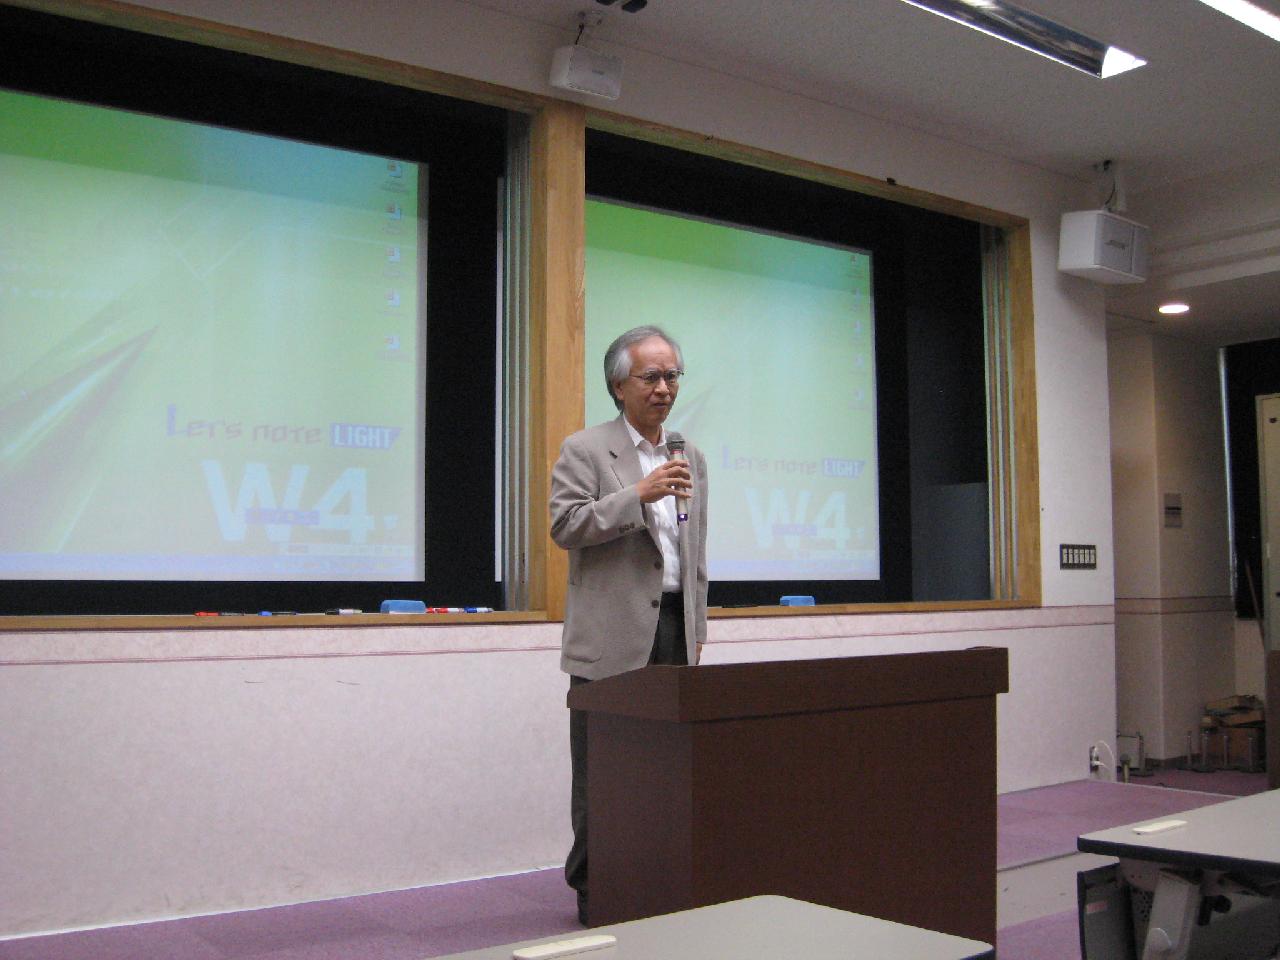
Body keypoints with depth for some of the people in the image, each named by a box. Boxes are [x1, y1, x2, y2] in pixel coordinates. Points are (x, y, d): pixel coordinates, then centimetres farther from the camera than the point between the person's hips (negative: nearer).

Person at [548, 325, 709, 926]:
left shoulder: (691, 459, 17)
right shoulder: (585, 450, 0)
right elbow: (565, 526, -12)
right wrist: (638, 494, -20)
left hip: (674, 630, 5)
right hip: (613, 634, -5)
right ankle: (594, 889, 11)